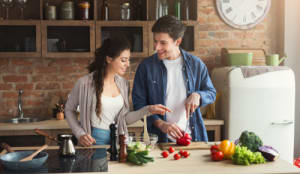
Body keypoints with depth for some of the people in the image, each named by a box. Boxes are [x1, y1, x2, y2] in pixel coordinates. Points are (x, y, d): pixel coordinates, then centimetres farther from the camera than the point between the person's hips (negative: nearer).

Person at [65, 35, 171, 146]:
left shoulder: (123, 84, 4)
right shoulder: (85, 83, -11)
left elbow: (125, 119, 7)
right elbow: (69, 110, 3)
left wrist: (148, 110, -2)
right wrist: (79, 134, -6)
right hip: (94, 141, -4)